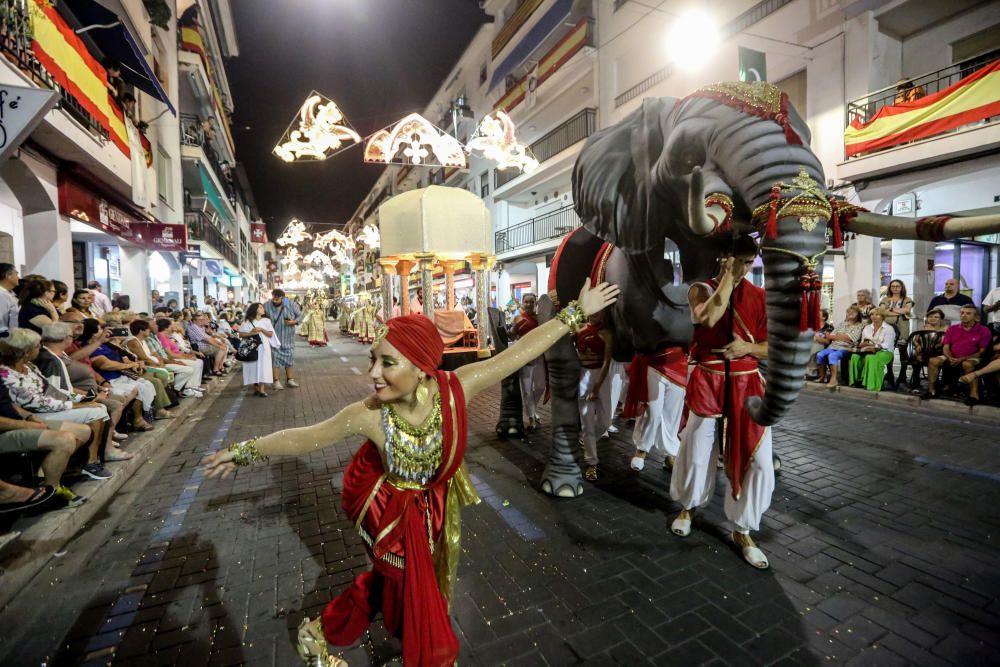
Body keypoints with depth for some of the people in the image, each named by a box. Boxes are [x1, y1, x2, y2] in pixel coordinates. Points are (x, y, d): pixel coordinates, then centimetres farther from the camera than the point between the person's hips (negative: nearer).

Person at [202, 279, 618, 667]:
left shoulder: (456, 388, -30)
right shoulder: (369, 416, -31)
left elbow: (519, 351, -28)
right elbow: (304, 437, -16)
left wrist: (576, 313, -25)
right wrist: (244, 452, -6)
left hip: (437, 502, 3)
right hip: (396, 511, -3)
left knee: (395, 579, 26)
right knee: (416, 591, 17)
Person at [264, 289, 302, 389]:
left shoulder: (291, 304, -9)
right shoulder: (267, 306, -10)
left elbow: (300, 315, 0)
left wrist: (294, 321, -19)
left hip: (288, 337, 2)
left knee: (289, 357, 9)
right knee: (275, 358, -2)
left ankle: (290, 379, 20)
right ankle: (276, 381, 6)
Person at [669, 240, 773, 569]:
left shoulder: (760, 297, 4)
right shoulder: (702, 288, -1)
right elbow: (708, 318, -25)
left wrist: (749, 348, -14)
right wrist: (728, 277, -16)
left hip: (747, 384, 2)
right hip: (707, 383, -1)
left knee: (758, 460, -1)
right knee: (696, 452, 10)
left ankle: (742, 532, 19)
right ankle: (687, 508, 37)